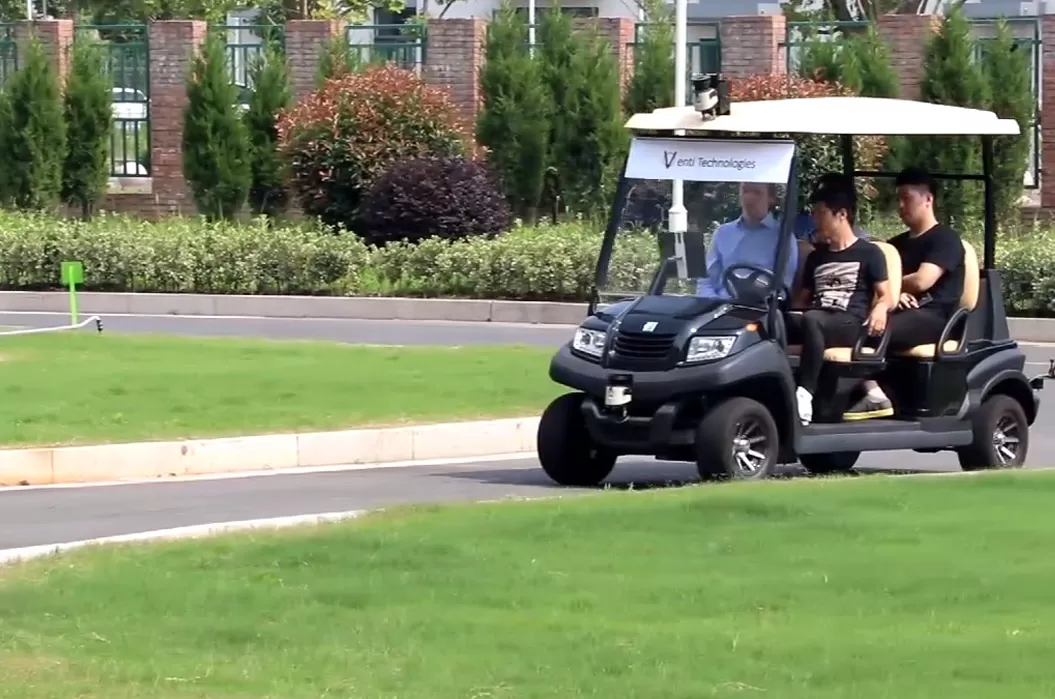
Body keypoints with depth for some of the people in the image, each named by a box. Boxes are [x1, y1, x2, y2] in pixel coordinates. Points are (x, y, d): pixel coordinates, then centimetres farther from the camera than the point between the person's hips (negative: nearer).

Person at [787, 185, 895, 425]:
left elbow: (886, 296, 5)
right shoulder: (816, 257, 28)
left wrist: (880, 308, -20)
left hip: (851, 325, -5)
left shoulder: (869, 253, 11)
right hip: (817, 323, 5)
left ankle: (804, 396, -49)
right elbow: (802, 298, 29)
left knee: (811, 320, -41)